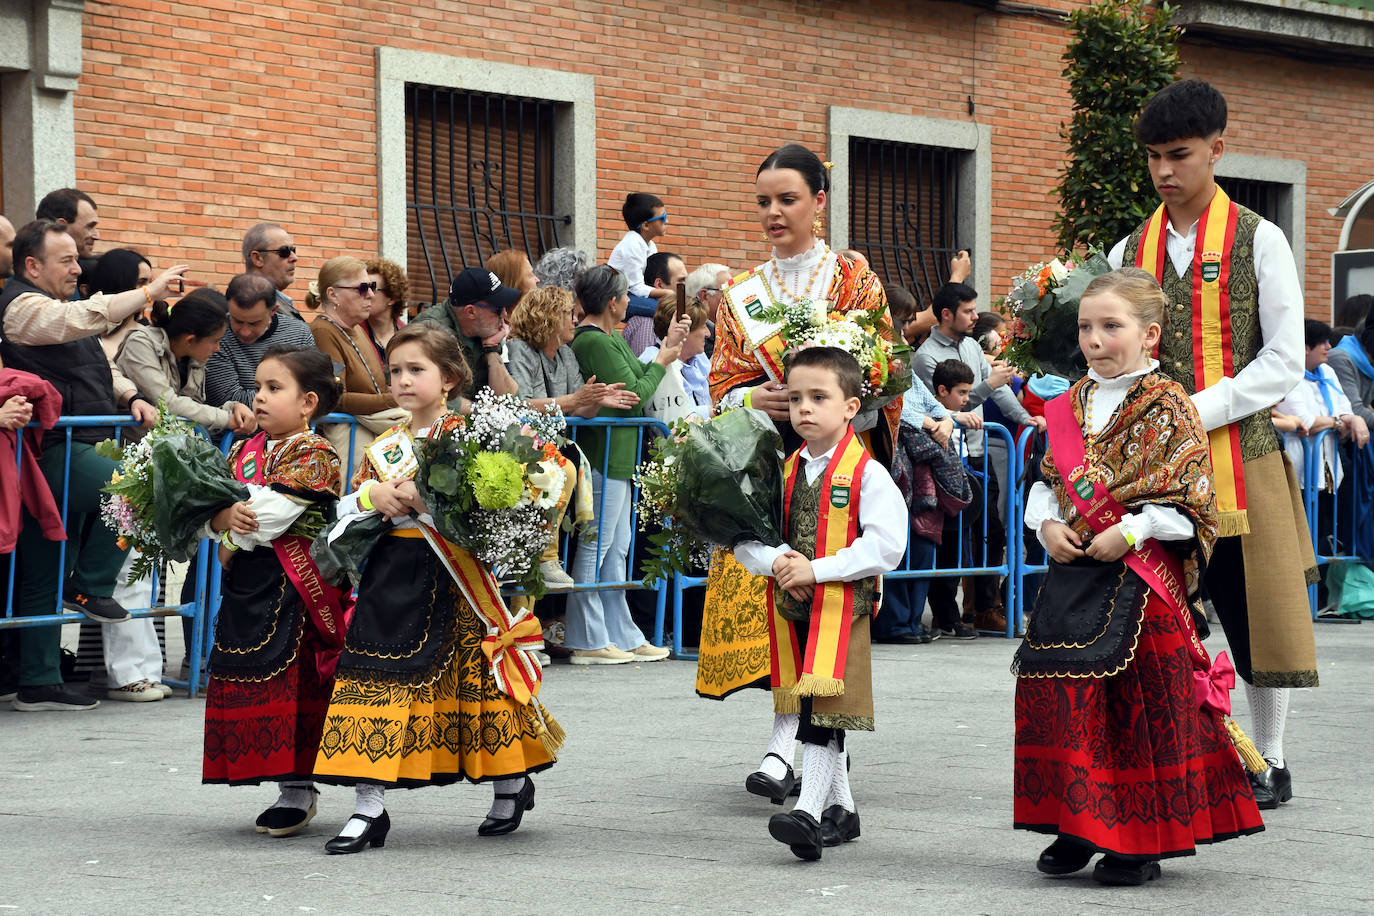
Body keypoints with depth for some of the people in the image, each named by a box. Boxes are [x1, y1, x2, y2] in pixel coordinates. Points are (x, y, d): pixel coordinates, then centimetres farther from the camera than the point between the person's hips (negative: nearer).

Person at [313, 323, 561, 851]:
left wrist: (422, 499, -20)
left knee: (471, 679, 3)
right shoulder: (385, 445, 13)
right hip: (391, 579, 5)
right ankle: (369, 808, -1)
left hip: (451, 578, -4)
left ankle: (511, 784, 25)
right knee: (378, 682, -2)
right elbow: (344, 508, 12)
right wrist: (374, 497, -8)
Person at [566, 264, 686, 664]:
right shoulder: (596, 343, -17)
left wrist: (665, 348, 11)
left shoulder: (611, 338, 16)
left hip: (616, 457, 11)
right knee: (596, 548, -6)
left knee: (616, 550, 14)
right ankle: (589, 642, -2)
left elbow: (637, 379, 17)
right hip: (603, 458, -11)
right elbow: (634, 395, -18)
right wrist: (661, 362, -3)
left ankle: (623, 636, 20)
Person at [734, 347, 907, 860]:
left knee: (821, 708, -16)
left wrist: (816, 569, -17)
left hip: (842, 605, -6)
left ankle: (809, 812, -22)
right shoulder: (784, 473, 10)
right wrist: (775, 561, -10)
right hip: (792, 608, 6)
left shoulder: (866, 473, -6)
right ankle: (840, 809, 24)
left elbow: (886, 546, -14)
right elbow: (746, 535, 12)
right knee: (819, 715, 13)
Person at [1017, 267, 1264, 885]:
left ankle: (1143, 840, 8)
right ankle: (1077, 827, 16)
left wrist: (1130, 533, -19)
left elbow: (1189, 501, -12)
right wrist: (1047, 524, 0)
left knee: (1139, 703, -2)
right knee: (1060, 693, 4)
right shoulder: (1071, 406, 12)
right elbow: (1047, 481, 19)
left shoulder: (1168, 409, -8)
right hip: (1073, 575, 6)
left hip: (1141, 582, -6)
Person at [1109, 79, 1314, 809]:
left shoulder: (1258, 241, -1)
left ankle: (1269, 761, 16)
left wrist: (1199, 411, -16)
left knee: (1257, 608, 2)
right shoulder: (1131, 250, 11)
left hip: (1239, 453, -3)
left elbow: (1284, 363, -6)